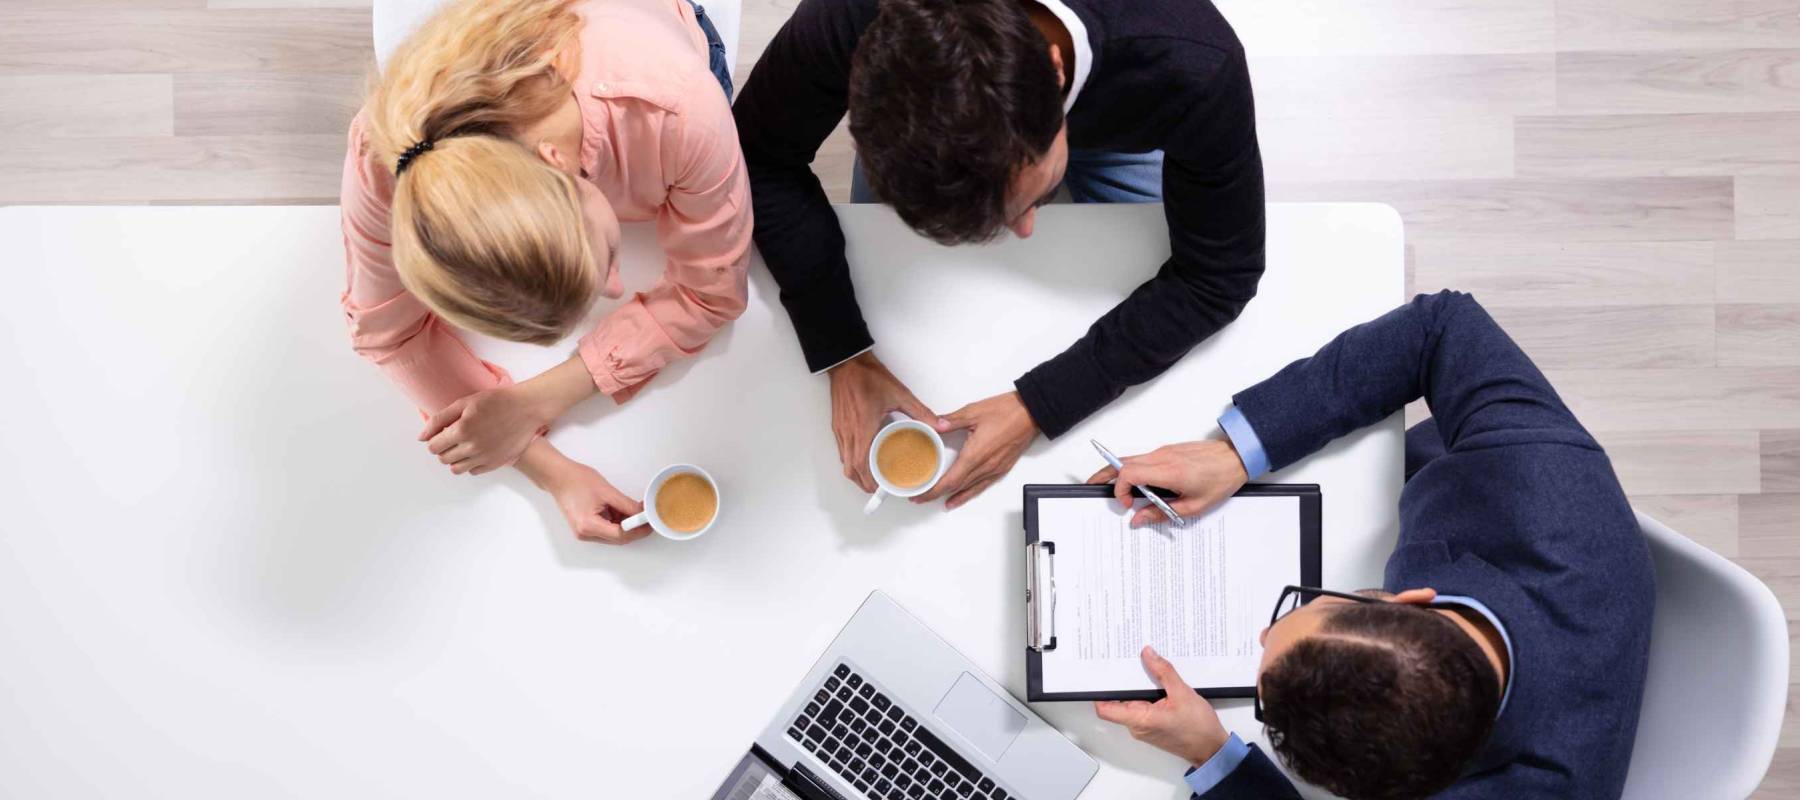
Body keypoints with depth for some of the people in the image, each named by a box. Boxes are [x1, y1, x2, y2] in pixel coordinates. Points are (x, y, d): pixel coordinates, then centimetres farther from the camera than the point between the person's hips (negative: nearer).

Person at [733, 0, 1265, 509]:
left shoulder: (1194, 68, -47)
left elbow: (1218, 277, -32)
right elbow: (763, 158, -27)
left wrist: (1038, 409, -36)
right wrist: (843, 356, -35)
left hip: (1116, 124, 0)